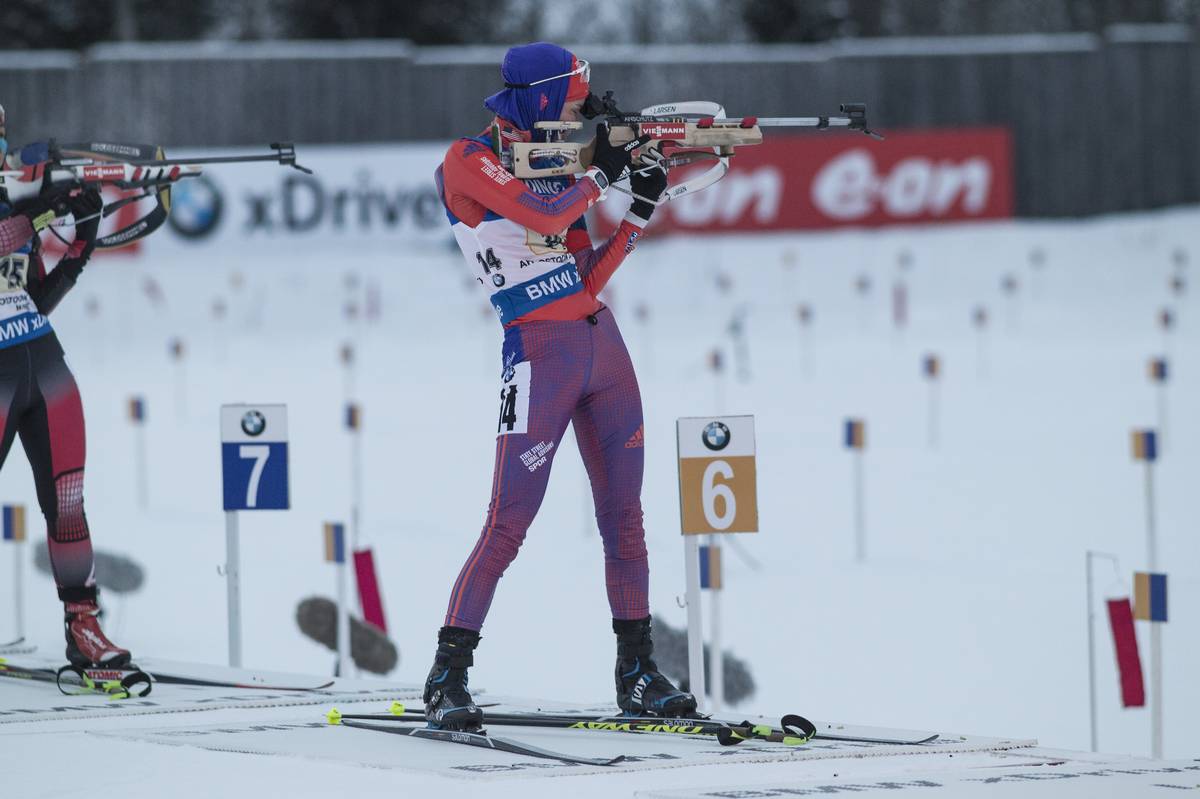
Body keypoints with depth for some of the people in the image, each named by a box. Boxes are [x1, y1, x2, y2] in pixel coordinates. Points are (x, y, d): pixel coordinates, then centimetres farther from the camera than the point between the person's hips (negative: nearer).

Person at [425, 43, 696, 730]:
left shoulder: (548, 165, 16)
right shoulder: (469, 162, -6)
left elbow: (587, 275, 15)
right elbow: (544, 215, -22)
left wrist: (641, 210, 5)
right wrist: (602, 171, -5)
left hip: (603, 345, 7)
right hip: (541, 355, -7)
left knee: (625, 518, 8)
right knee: (509, 525, -11)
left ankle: (639, 674, 16)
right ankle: (448, 680, -7)